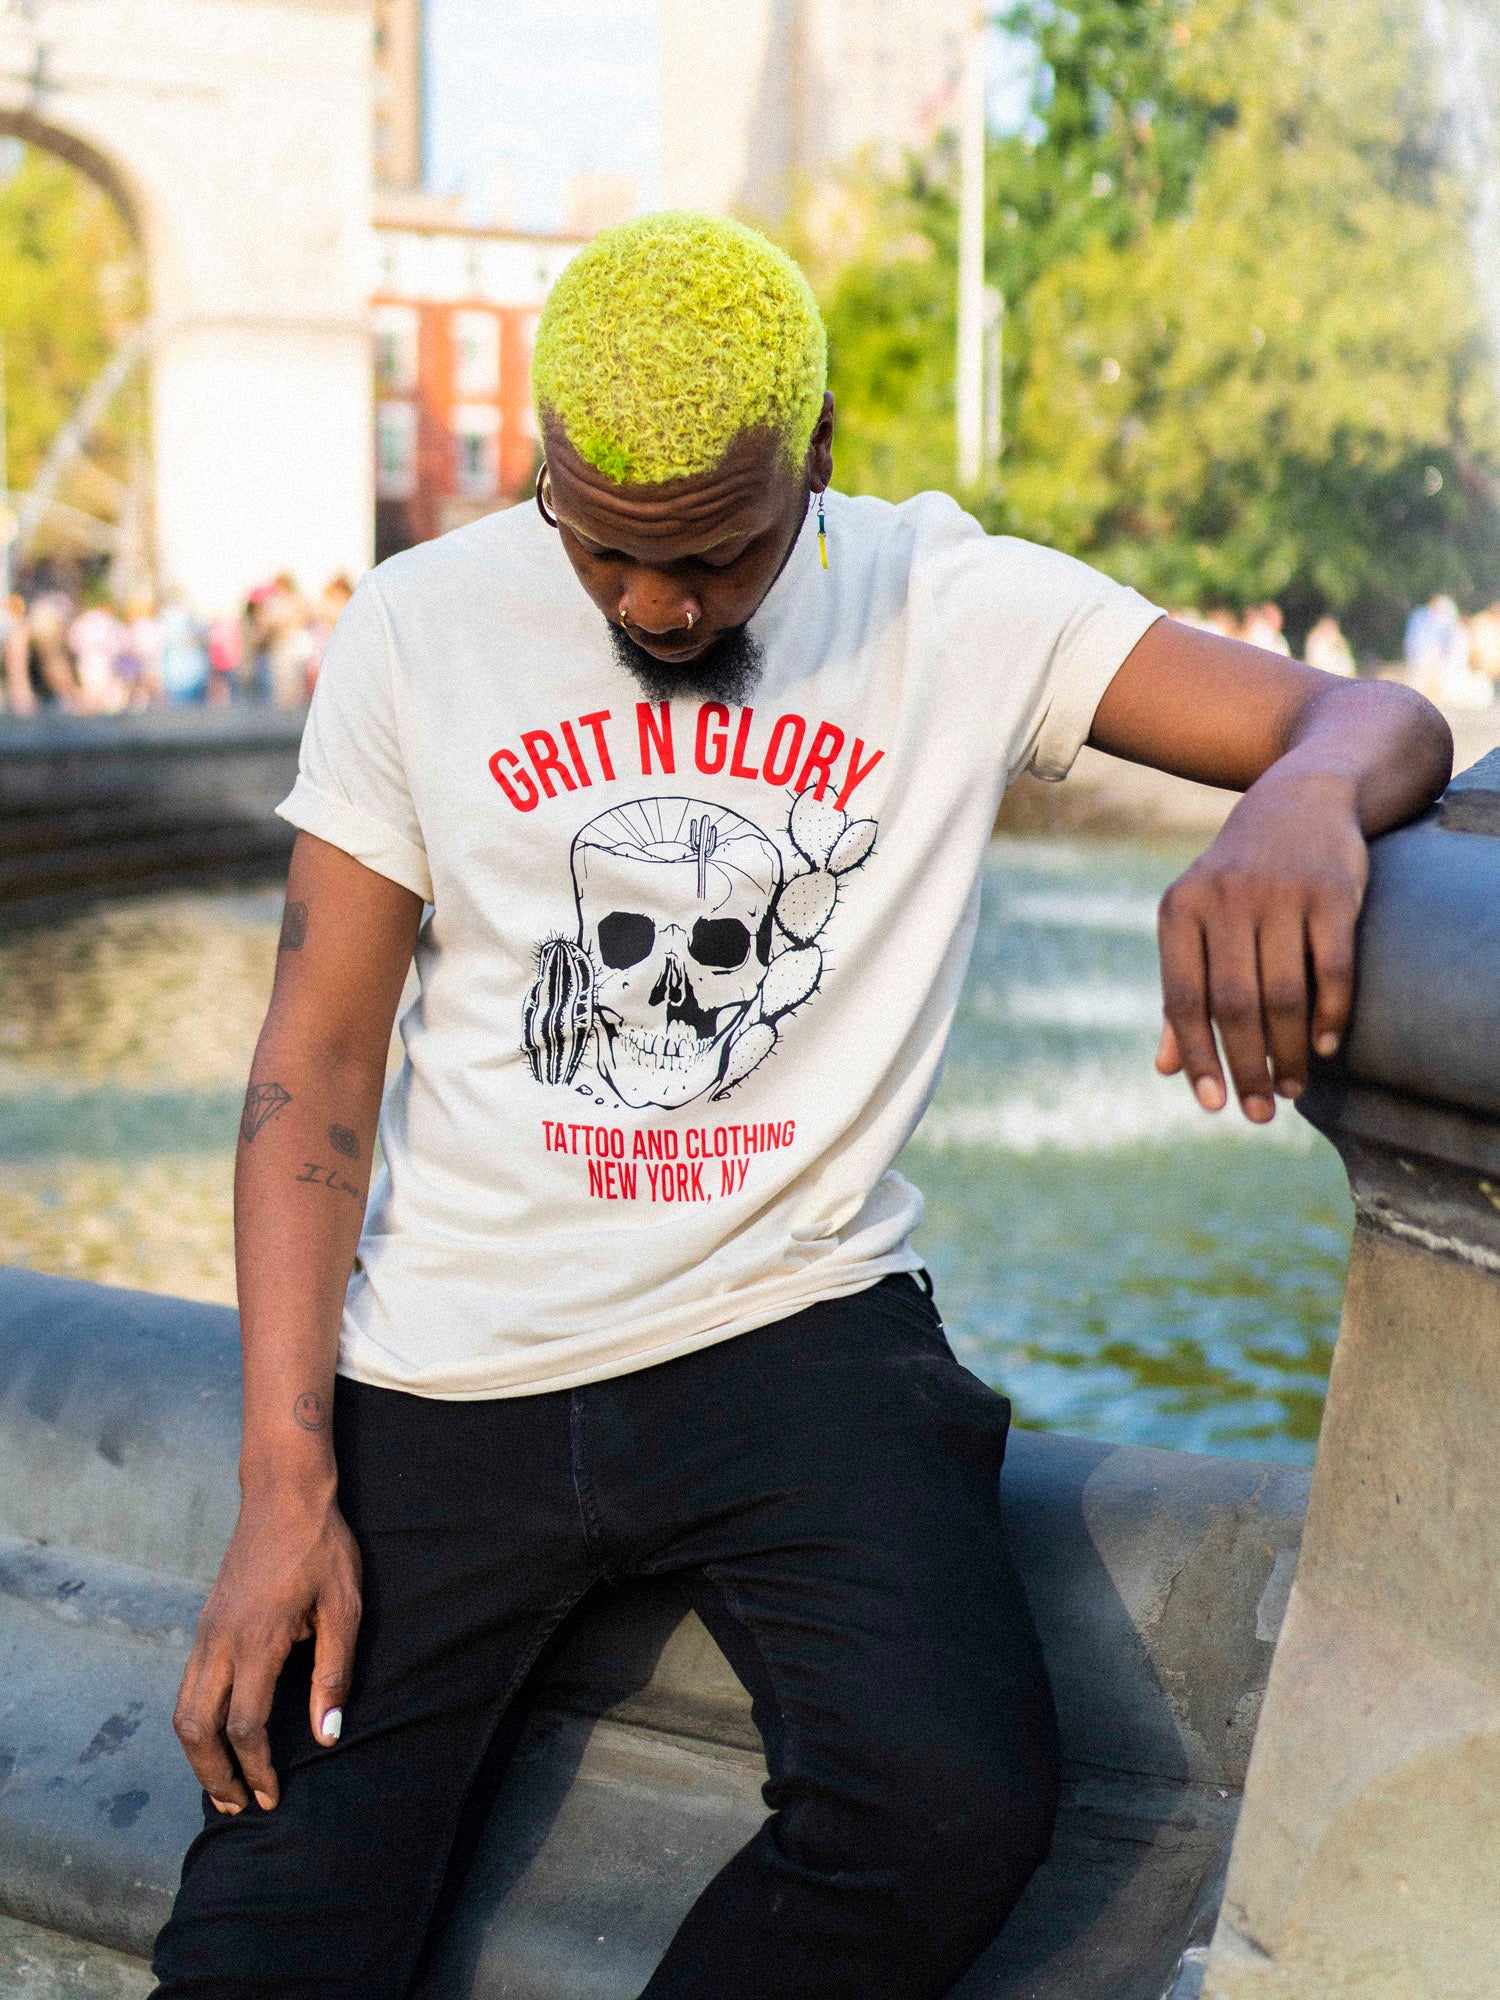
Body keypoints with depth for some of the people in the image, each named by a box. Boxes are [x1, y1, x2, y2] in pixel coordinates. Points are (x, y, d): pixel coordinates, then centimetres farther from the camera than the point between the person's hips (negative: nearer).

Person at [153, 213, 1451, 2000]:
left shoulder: (951, 609, -2)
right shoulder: (418, 629, 0)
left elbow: (1376, 720, -5)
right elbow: (316, 1065, 0)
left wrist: (1300, 809, -32)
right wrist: (285, 1491, -8)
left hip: (794, 1336, -1)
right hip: (448, 1371, 1)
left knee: (955, 1808, -26)